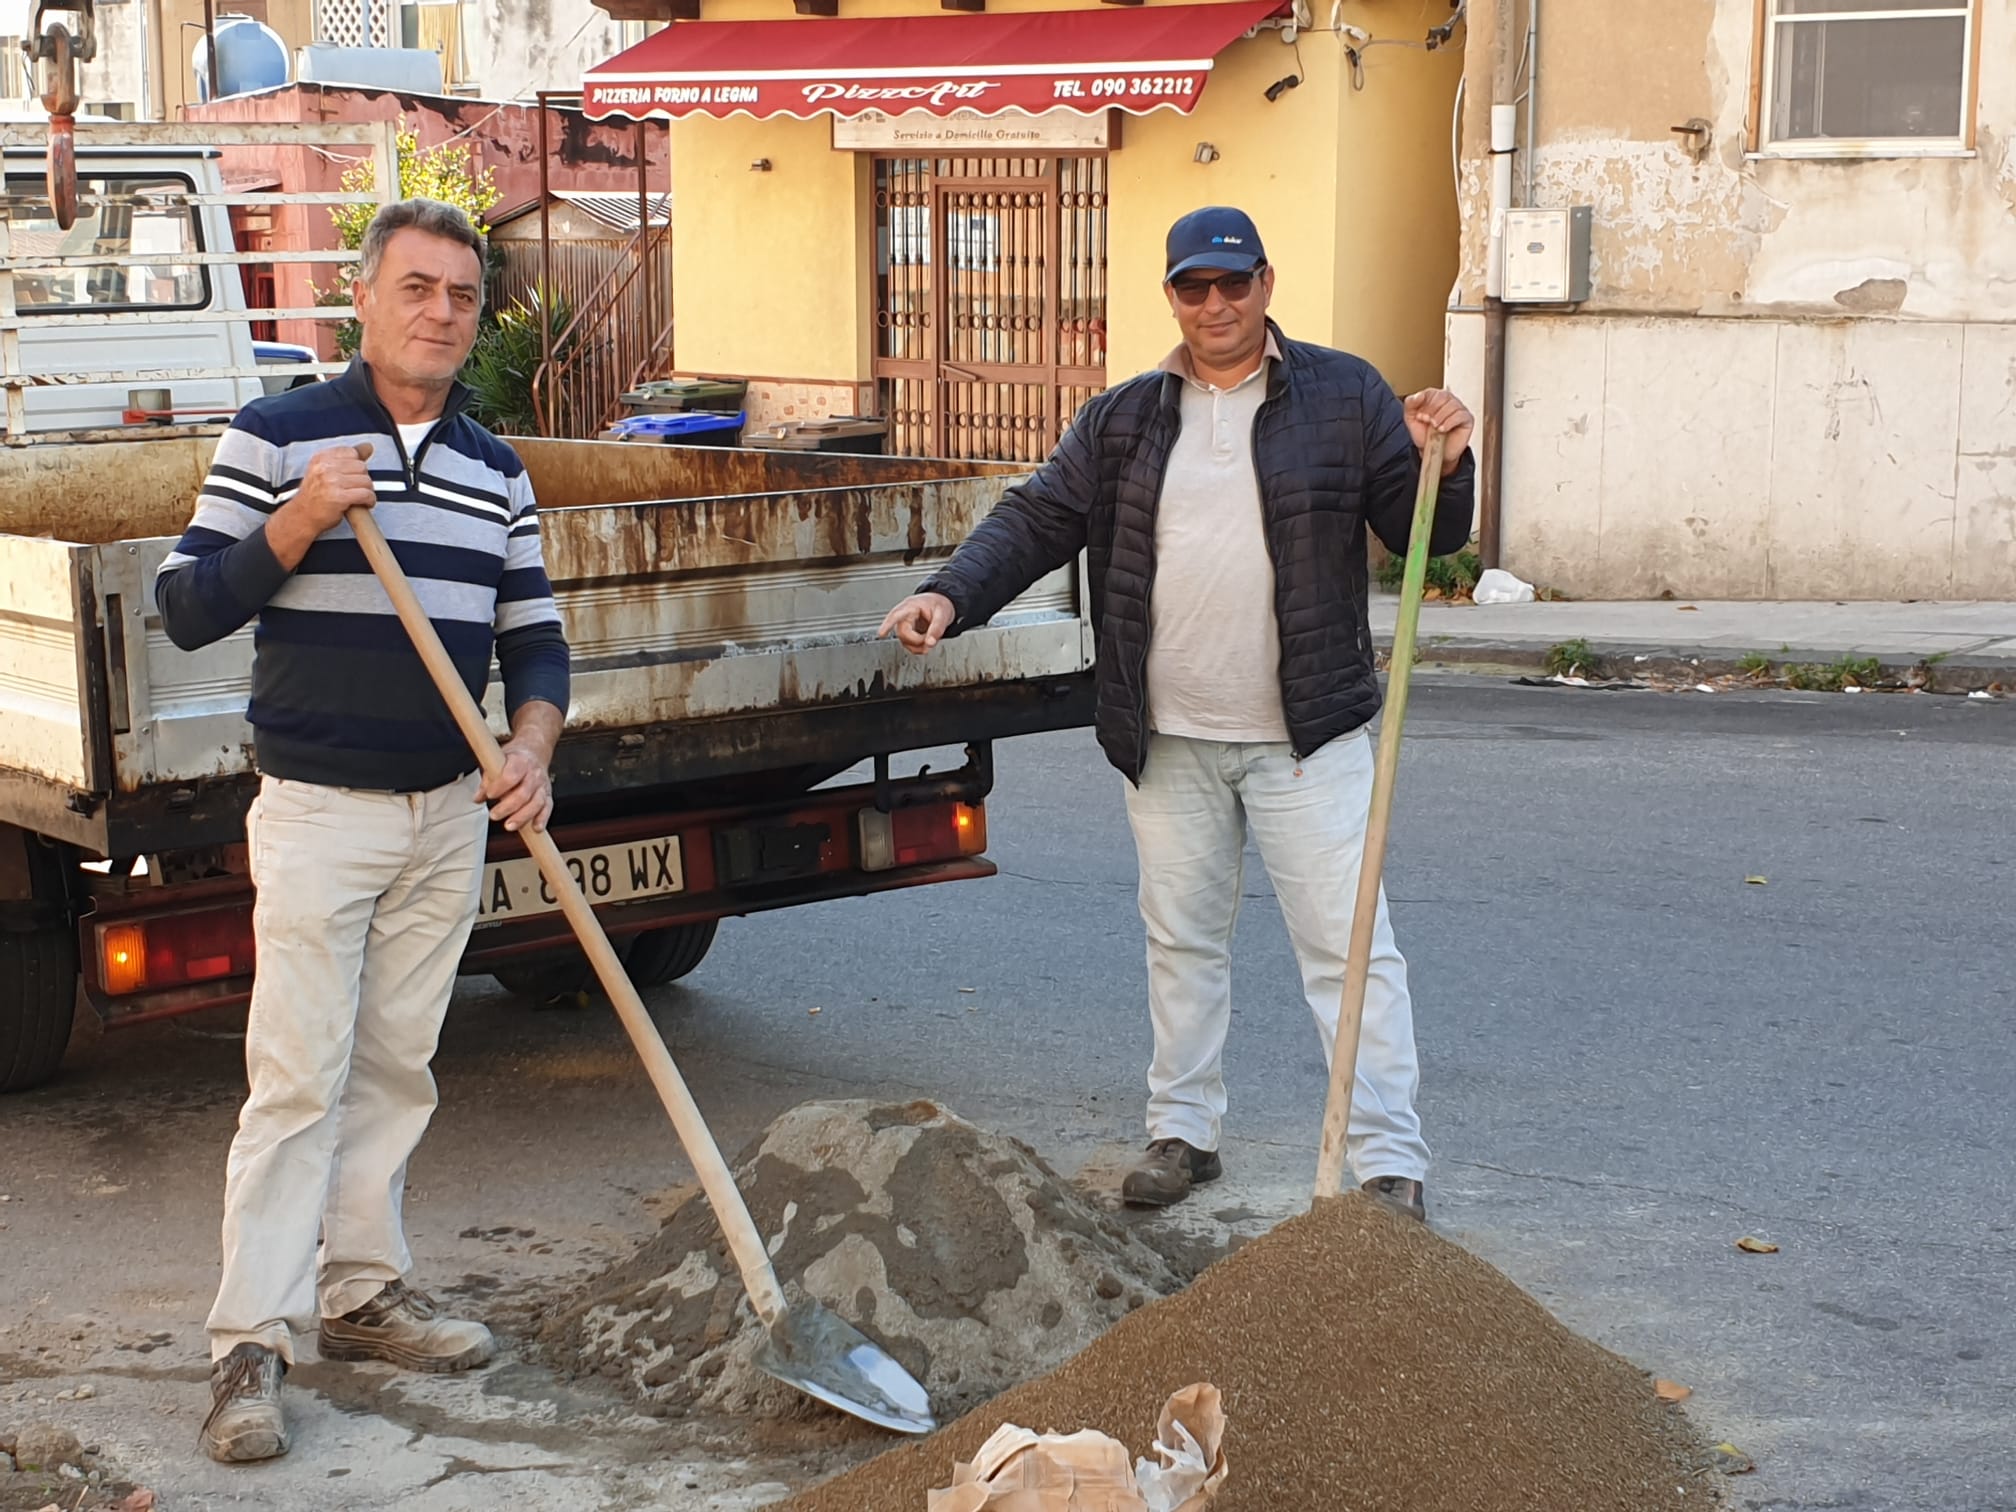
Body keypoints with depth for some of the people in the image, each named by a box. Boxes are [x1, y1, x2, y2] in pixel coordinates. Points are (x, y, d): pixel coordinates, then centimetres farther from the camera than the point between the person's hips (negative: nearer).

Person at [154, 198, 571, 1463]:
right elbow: (187, 609, -7)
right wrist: (301, 523, -21)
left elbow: (534, 635, 13)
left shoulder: (498, 470, 10)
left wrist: (532, 749, -6)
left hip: (449, 815, 5)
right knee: (297, 1078, -7)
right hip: (318, 808, -5)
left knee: (397, 1071, 12)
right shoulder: (276, 438, -5)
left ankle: (364, 1290, 25)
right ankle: (251, 1344, -2)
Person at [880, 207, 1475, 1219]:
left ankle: (1391, 1161, 1)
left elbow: (1425, 535, 1)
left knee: (1347, 943, -4)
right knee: (1182, 940, 14)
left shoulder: (1344, 397, 0)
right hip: (1169, 739, 3)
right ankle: (1183, 1131, 29)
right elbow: (1037, 520, 5)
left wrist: (1442, 468, -21)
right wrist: (953, 594, -11)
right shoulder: (1122, 420, 8)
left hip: (1307, 737, -3)